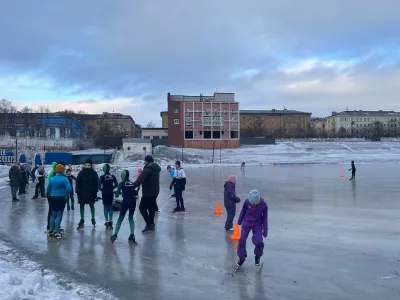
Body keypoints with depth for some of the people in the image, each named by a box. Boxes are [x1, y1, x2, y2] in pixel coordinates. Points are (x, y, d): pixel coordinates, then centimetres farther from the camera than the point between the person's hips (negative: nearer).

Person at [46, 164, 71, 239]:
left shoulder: (52, 178, 2)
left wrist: (51, 195, 15)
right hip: (61, 198, -4)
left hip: (53, 198, 4)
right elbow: (69, 188, -20)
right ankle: (56, 232, 0)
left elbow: (48, 189, 5)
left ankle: (51, 231, 16)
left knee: (53, 215, 14)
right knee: (59, 215, 2)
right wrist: (66, 196, -5)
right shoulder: (64, 179, -12)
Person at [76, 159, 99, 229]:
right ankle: (82, 220, 14)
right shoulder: (81, 173, -1)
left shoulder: (94, 173, -3)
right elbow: (78, 183, 0)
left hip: (91, 193, -1)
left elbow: (96, 183, -2)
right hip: (82, 193, 1)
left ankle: (93, 219, 24)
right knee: (81, 206, 6)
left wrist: (95, 192, -7)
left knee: (92, 206, 10)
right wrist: (78, 191, -5)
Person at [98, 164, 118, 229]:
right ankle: (110, 221, 12)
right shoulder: (112, 176, -1)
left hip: (104, 194, -3)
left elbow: (99, 186, -13)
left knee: (106, 207, 3)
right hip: (111, 194, 3)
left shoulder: (102, 177, -10)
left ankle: (107, 221, 0)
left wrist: (101, 189, 7)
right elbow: (116, 184, -3)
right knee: (110, 206, 12)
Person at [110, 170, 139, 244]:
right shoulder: (132, 183, 8)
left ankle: (115, 235, 3)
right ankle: (132, 236, 5)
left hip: (125, 202, -3)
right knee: (131, 218, 15)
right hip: (133, 202, 3)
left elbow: (117, 195, -8)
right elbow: (135, 193, 11)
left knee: (120, 219, 9)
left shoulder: (122, 183, -3)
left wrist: (117, 194, 14)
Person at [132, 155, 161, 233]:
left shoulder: (148, 169, -18)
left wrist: (133, 186, -29)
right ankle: (151, 224, 24)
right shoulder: (156, 169, 13)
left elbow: (141, 179, -27)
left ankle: (149, 224, -8)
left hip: (148, 192, -10)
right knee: (151, 208, 17)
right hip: (155, 191, 10)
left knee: (142, 207, -4)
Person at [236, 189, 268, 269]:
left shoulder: (264, 205, -20)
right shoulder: (247, 202, -19)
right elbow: (243, 211, 0)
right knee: (242, 240, -4)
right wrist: (239, 221, 13)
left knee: (258, 242, -11)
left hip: (257, 225, -1)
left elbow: (265, 218, -7)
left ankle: (258, 256, 19)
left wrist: (265, 230, -1)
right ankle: (242, 257, 18)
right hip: (246, 223, 1)